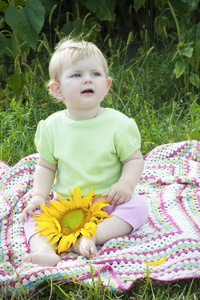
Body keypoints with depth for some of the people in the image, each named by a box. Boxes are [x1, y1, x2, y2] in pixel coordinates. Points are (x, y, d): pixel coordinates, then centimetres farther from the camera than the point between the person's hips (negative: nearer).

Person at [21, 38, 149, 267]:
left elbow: (134, 159, -2)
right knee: (34, 214, -16)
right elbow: (46, 166, 7)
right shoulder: (52, 126, -2)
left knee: (137, 205, -27)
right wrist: (39, 195, -8)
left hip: (108, 203, -2)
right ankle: (44, 250, -41)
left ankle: (89, 238, -36)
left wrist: (126, 184, -22)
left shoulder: (118, 123, -8)